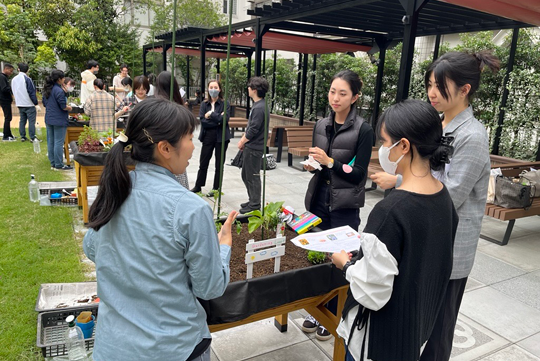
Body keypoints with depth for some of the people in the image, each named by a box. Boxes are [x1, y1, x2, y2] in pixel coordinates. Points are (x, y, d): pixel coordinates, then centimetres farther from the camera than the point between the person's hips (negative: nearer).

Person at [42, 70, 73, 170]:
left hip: (49, 119, 9)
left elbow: (44, 104, 18)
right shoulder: (59, 91, -18)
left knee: (50, 142, 12)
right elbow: (64, 106, -18)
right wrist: (69, 108, 2)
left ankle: (53, 163, 20)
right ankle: (59, 165, 1)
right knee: (58, 142, -3)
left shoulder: (47, 90, 9)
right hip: (59, 120, -9)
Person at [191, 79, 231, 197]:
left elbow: (225, 119, -16)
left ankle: (216, 188, 20)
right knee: (203, 163, 9)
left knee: (219, 164, 7)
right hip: (208, 137, 3)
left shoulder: (225, 104, -2)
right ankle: (198, 186, 24)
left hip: (221, 137, -2)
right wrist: (217, 120, -14)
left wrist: (211, 114, -11)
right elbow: (202, 121, -6)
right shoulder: (204, 104, 5)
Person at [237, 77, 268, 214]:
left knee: (253, 176, 1)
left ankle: (255, 205, 13)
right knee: (245, 175, 19)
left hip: (254, 148, -10)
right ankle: (252, 201, 31)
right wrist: (243, 139, 8)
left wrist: (242, 142, -8)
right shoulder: (257, 105, 13)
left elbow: (254, 129, -22)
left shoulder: (259, 108, -20)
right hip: (250, 147, 10)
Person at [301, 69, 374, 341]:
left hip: (345, 206, -5)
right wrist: (311, 165, -6)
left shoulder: (363, 130, -10)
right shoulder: (321, 125, 7)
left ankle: (334, 316, 26)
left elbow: (358, 173, -12)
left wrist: (329, 161, -22)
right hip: (318, 199, 5)